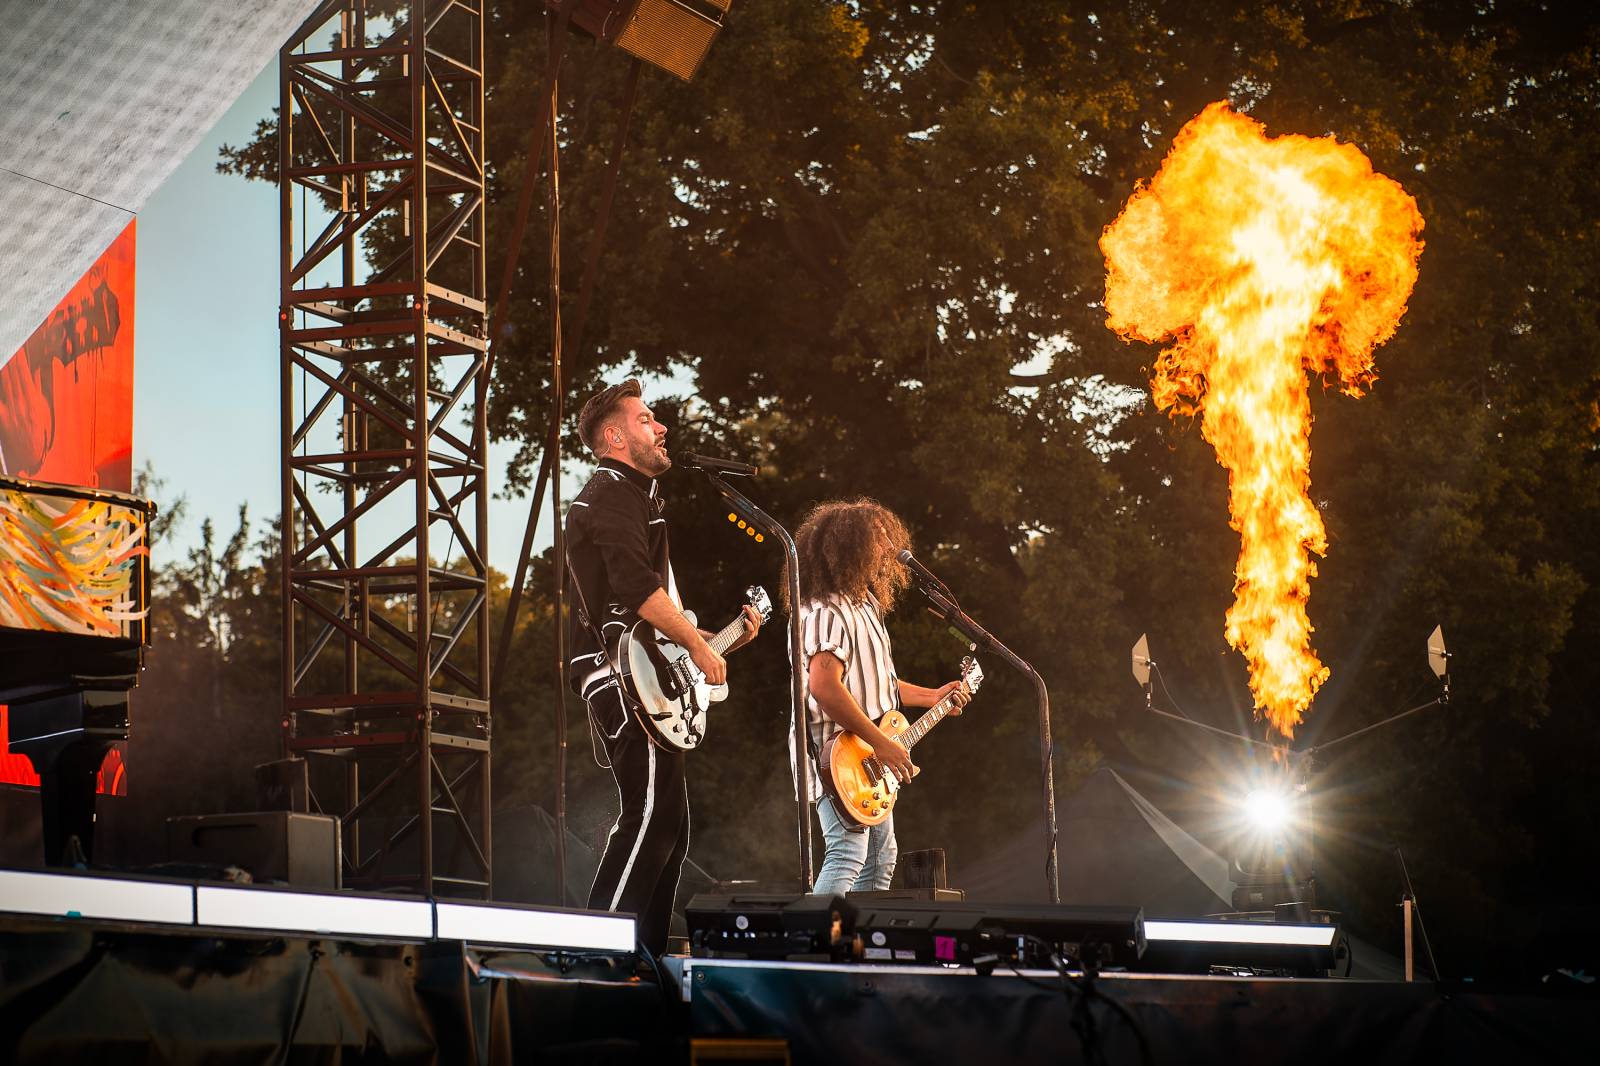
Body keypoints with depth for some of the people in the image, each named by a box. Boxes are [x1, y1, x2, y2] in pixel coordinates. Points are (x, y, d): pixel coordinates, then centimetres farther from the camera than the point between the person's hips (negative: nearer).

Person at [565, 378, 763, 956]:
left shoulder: (634, 497, 27)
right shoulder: (611, 494, -7)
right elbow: (636, 587, -23)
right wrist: (698, 645, -18)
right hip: (624, 675, -11)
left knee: (667, 822, 11)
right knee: (651, 813, -17)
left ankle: (645, 952, 14)